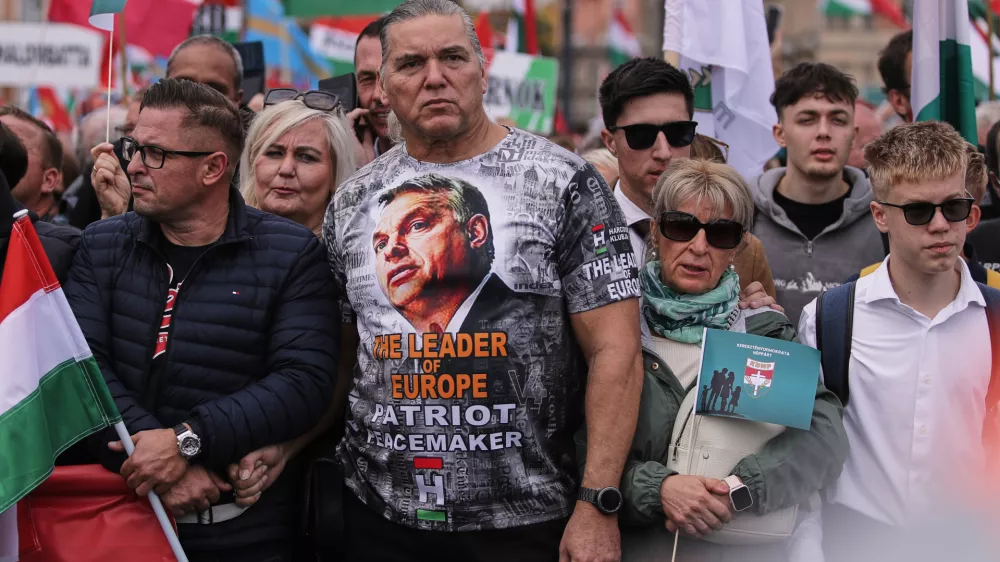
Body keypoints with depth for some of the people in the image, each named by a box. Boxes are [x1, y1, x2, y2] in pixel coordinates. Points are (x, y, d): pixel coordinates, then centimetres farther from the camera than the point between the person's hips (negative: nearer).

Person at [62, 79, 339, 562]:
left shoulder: (291, 255, -4)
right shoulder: (102, 246, 6)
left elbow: (306, 381, -14)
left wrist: (186, 441, -23)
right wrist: (162, 465, -20)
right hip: (113, 517, 3)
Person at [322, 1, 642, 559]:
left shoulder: (563, 183, -6)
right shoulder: (352, 201, 7)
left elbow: (615, 350, -10)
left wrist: (599, 505, -16)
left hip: (523, 517, -3)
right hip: (377, 513, 3)